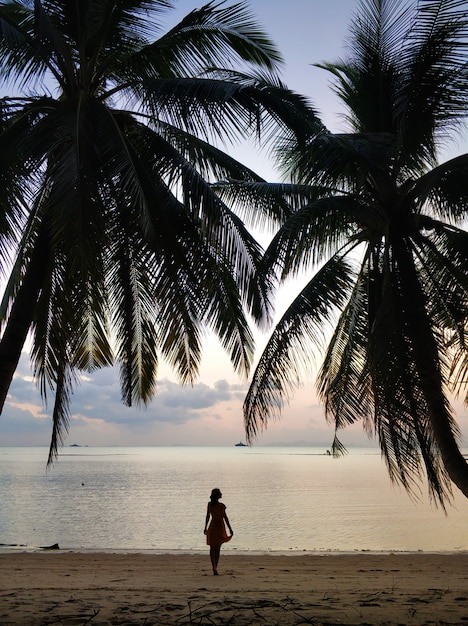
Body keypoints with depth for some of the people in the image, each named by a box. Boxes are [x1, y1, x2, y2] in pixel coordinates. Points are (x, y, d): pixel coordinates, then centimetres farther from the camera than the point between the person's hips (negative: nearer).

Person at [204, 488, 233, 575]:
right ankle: (215, 567, 11)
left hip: (212, 527, 3)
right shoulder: (221, 506, -14)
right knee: (217, 549, 9)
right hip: (220, 527, -3)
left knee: (212, 548, 8)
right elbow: (225, 518, -11)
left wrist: (205, 528, 11)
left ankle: (214, 568, -4)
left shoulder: (209, 504, -3)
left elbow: (208, 517, 2)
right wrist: (230, 529, -4)